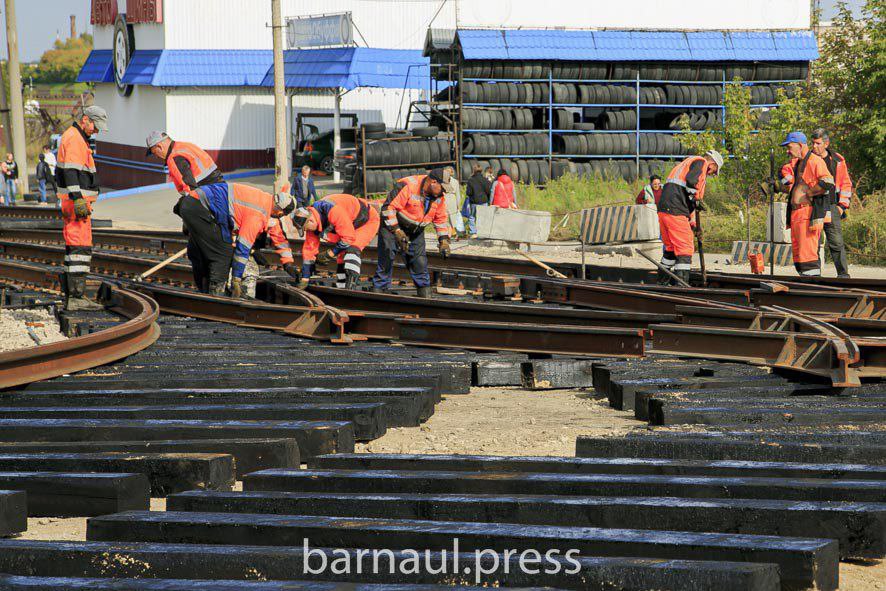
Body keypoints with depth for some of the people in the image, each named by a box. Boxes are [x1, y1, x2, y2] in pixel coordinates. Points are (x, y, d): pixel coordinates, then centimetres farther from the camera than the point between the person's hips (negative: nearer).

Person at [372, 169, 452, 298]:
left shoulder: (439, 197, -5)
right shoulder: (408, 186, -29)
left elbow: (441, 219, 7)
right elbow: (388, 207, -26)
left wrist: (444, 241, -3)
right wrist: (397, 231, -28)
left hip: (416, 231, 6)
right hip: (393, 226, -6)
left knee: (419, 261, 0)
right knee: (386, 258, -11)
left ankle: (425, 292, 11)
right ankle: (379, 289, -4)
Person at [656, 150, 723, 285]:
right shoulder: (701, 162, 2)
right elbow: (691, 180, -20)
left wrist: (692, 223, 32)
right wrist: (697, 199, -9)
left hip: (663, 208, 9)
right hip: (676, 211, -9)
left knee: (671, 247, 22)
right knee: (685, 248, -6)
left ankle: (663, 281, 30)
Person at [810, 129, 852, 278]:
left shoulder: (837, 160, 7)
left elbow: (846, 184, 12)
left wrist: (842, 205, 4)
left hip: (831, 208, -1)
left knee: (836, 243, -6)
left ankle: (843, 274, -2)